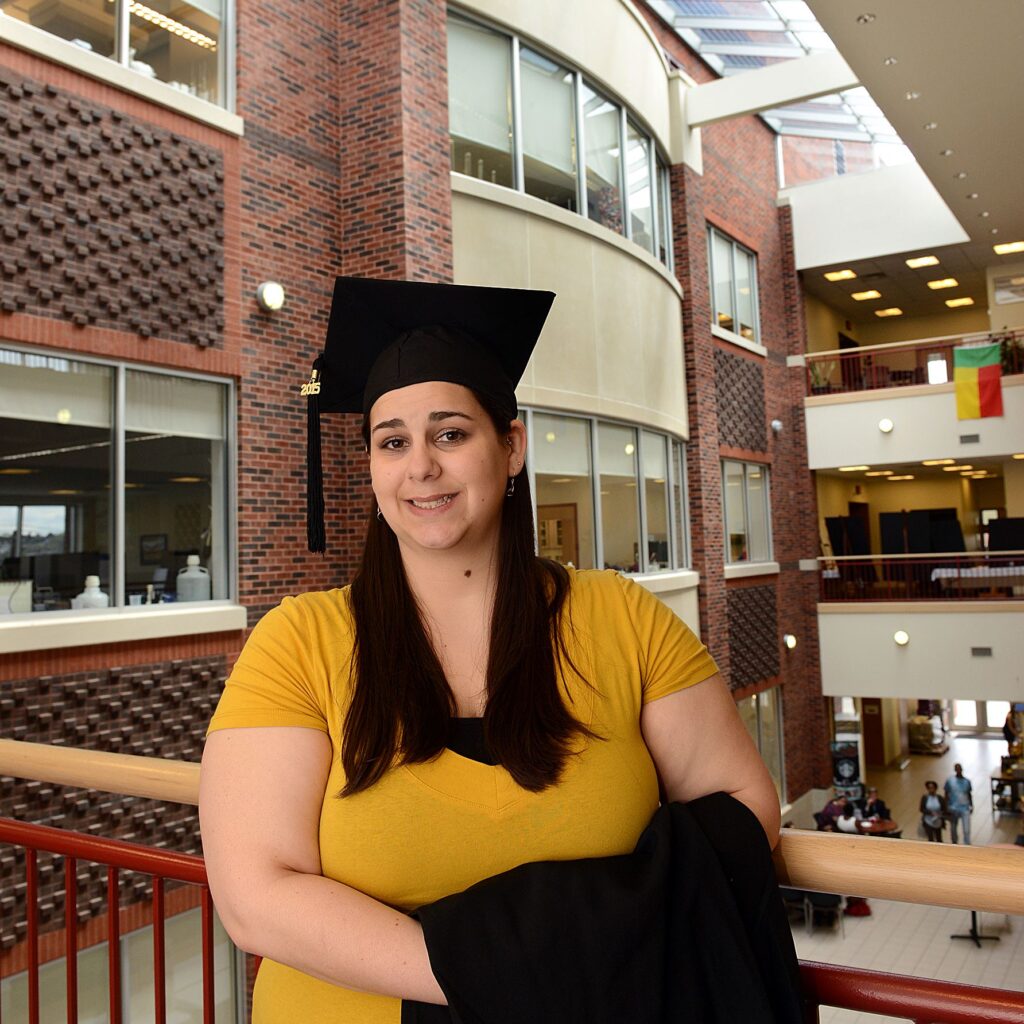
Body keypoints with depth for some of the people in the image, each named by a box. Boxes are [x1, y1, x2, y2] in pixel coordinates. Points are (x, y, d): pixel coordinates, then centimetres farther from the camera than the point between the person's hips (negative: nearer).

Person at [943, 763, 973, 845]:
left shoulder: (967, 781, 3)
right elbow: (946, 794, 0)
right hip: (953, 809, 0)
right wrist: (947, 807, -4)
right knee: (953, 829, 13)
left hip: (965, 809, 0)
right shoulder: (950, 780, -4)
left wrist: (971, 806, 14)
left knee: (967, 830, -8)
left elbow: (969, 794, 15)